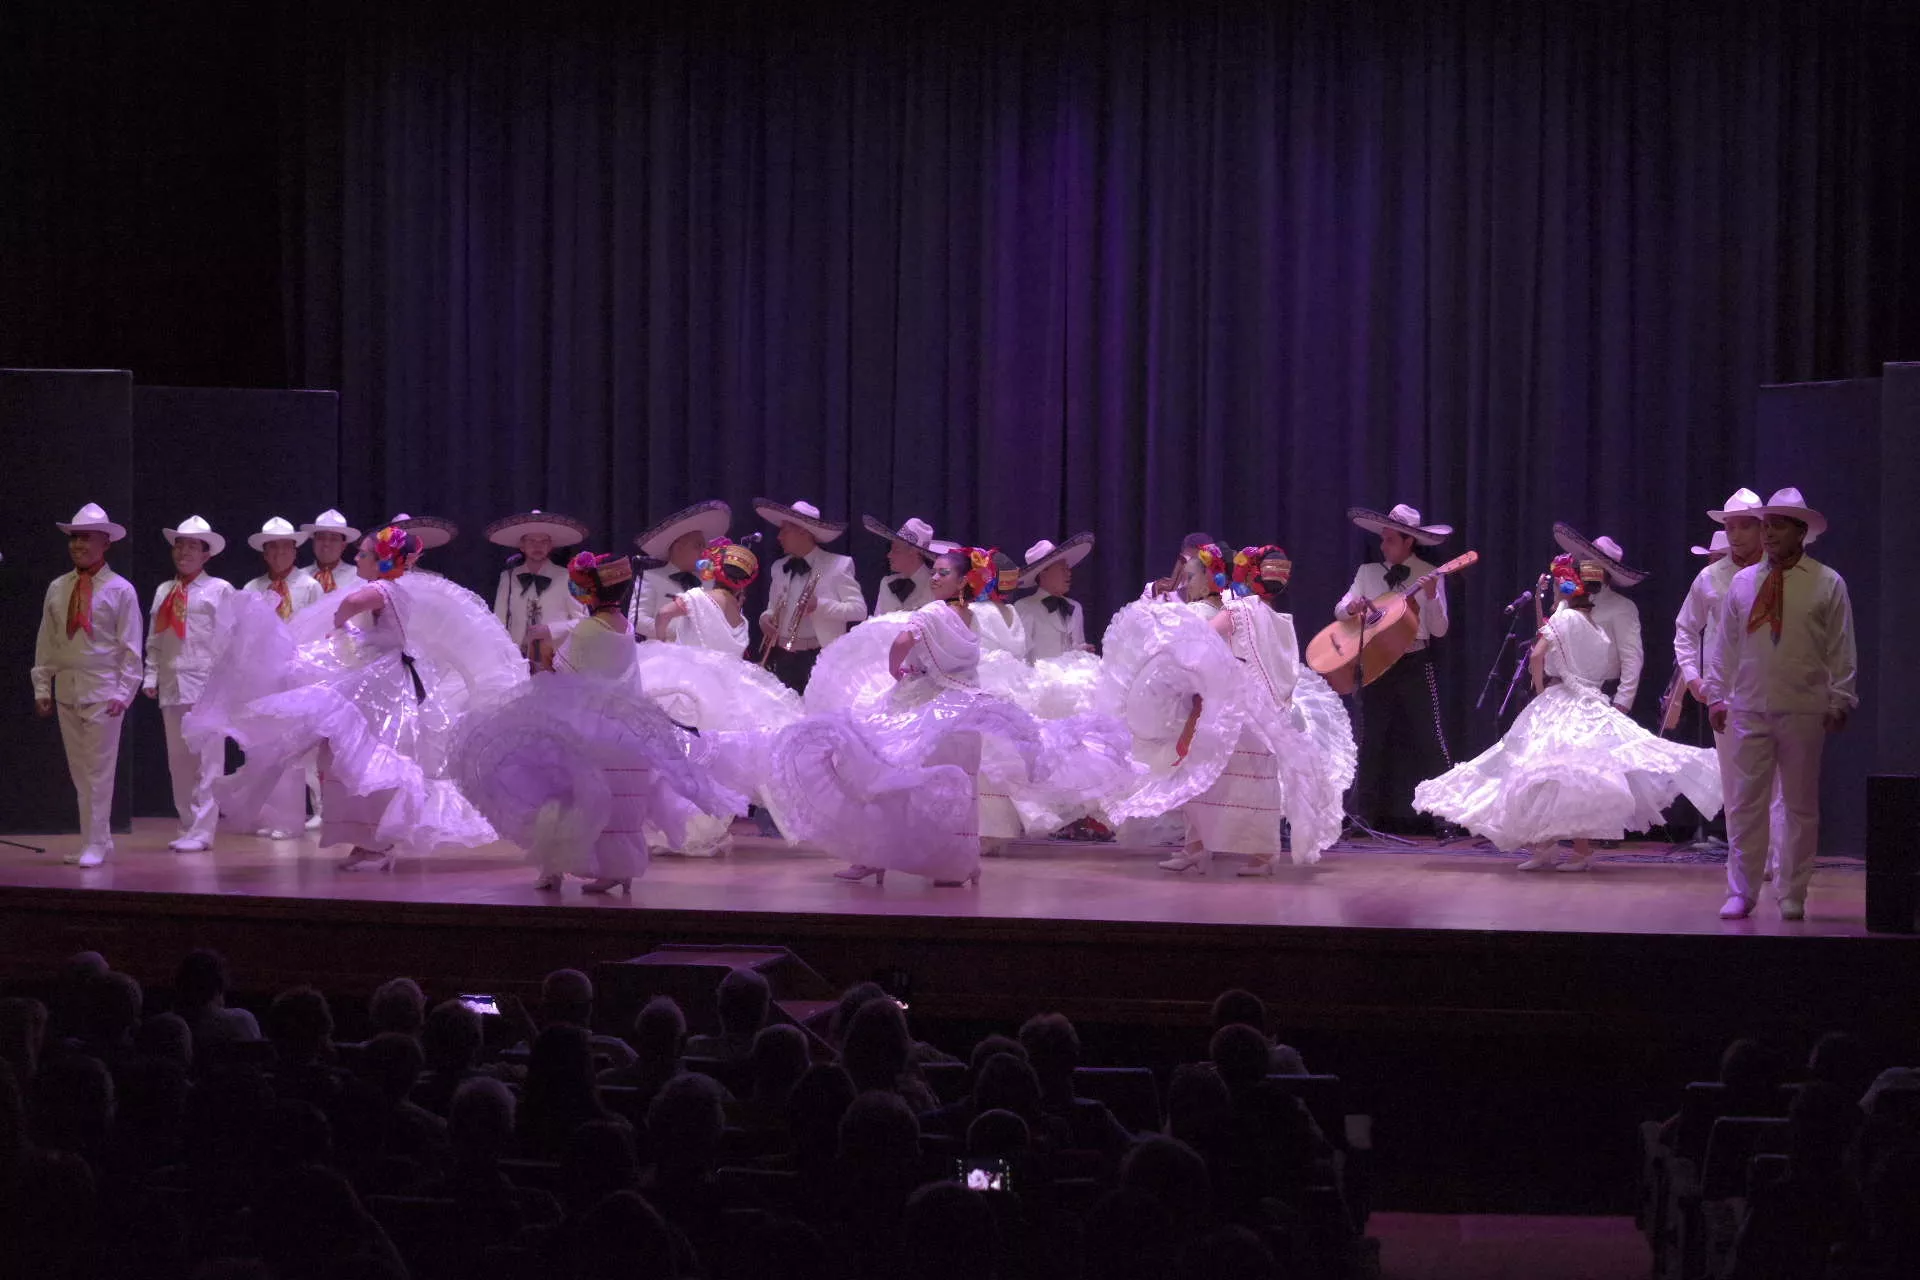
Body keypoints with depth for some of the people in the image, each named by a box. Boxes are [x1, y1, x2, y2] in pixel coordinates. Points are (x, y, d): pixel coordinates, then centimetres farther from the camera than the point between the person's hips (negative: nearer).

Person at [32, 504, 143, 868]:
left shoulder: (120, 590, -5)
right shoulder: (57, 589, 8)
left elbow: (131, 647, -6)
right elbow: (46, 642, 11)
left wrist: (123, 692, -12)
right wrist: (42, 686, 6)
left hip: (102, 690, -5)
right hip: (66, 690, 5)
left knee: (99, 771, -4)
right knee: (79, 772, 9)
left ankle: (94, 845, -1)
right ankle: (97, 839, 17)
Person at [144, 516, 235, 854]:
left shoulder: (219, 589, -1)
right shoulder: (163, 591, 15)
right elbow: (155, 640, 16)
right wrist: (151, 676, 7)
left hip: (206, 686, -6)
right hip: (171, 687, 6)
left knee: (206, 761, -5)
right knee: (178, 761, 9)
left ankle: (201, 832, -5)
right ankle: (188, 827, 17)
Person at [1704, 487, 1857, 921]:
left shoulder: (1828, 584, 1)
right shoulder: (1742, 583, 8)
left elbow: (1841, 651, 1)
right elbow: (1724, 645, 11)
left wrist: (1839, 703, -4)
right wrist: (1716, 695, 6)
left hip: (1803, 714, -2)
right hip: (1749, 711, 2)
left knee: (1801, 807, 6)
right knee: (1745, 805, 0)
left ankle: (1792, 897, 14)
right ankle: (1740, 893, 6)